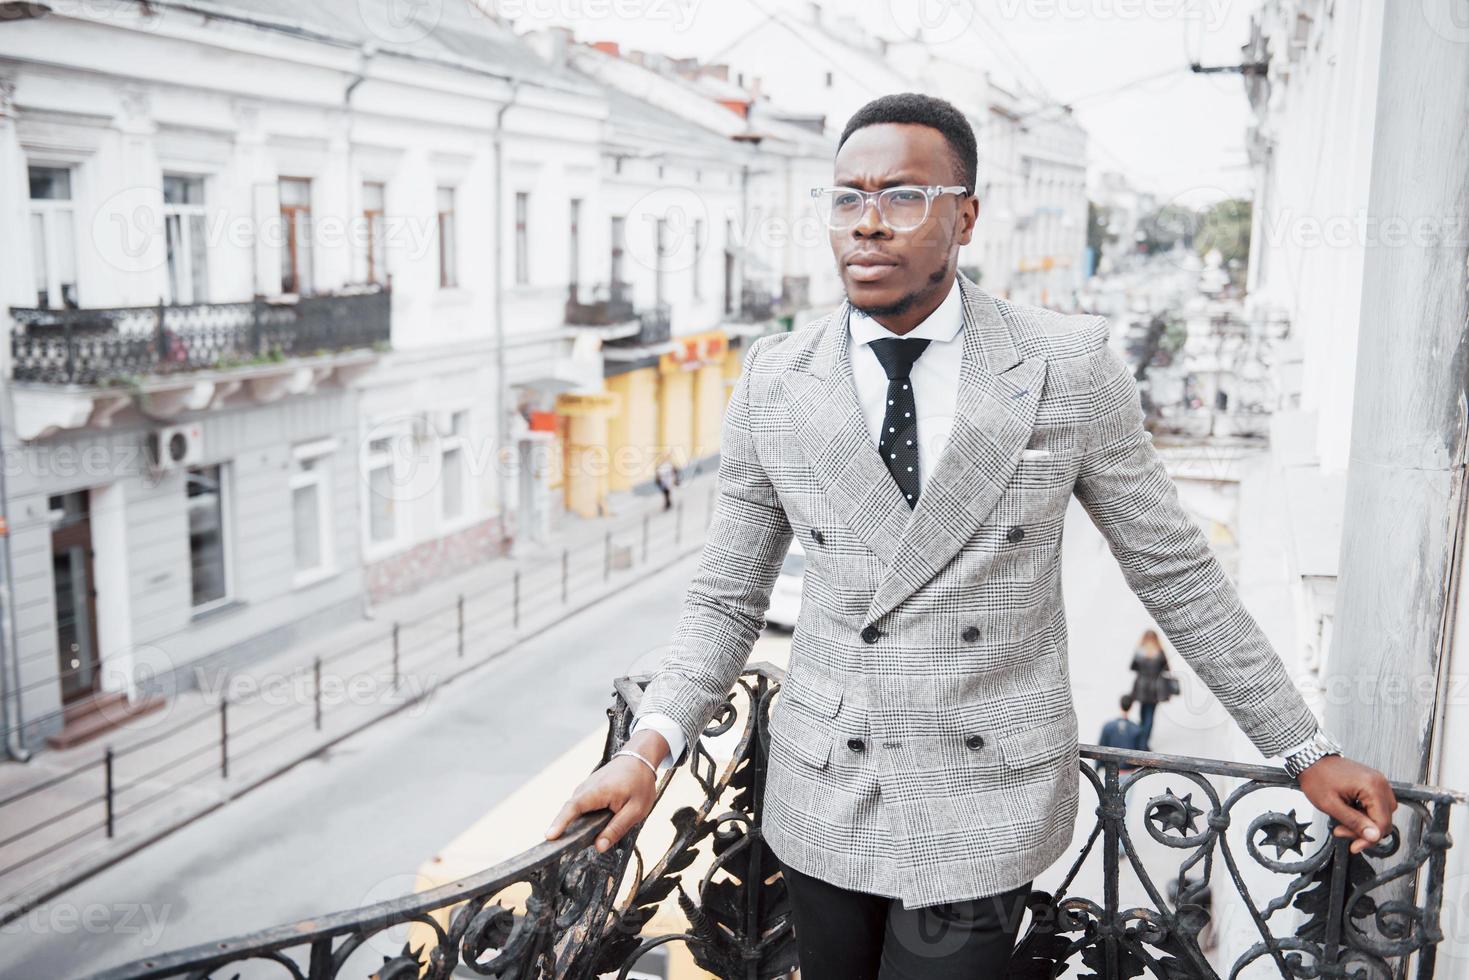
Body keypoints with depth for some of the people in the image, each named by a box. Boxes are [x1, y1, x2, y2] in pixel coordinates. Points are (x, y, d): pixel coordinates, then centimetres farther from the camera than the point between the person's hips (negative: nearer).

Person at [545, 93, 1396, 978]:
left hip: (989, 806, -2)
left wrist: (1305, 749, 4)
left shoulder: (1072, 367, -8)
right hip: (821, 799, 2)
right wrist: (652, 743, -11)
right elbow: (727, 601, 3)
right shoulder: (774, 382, -3)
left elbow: (1175, 572, 1)